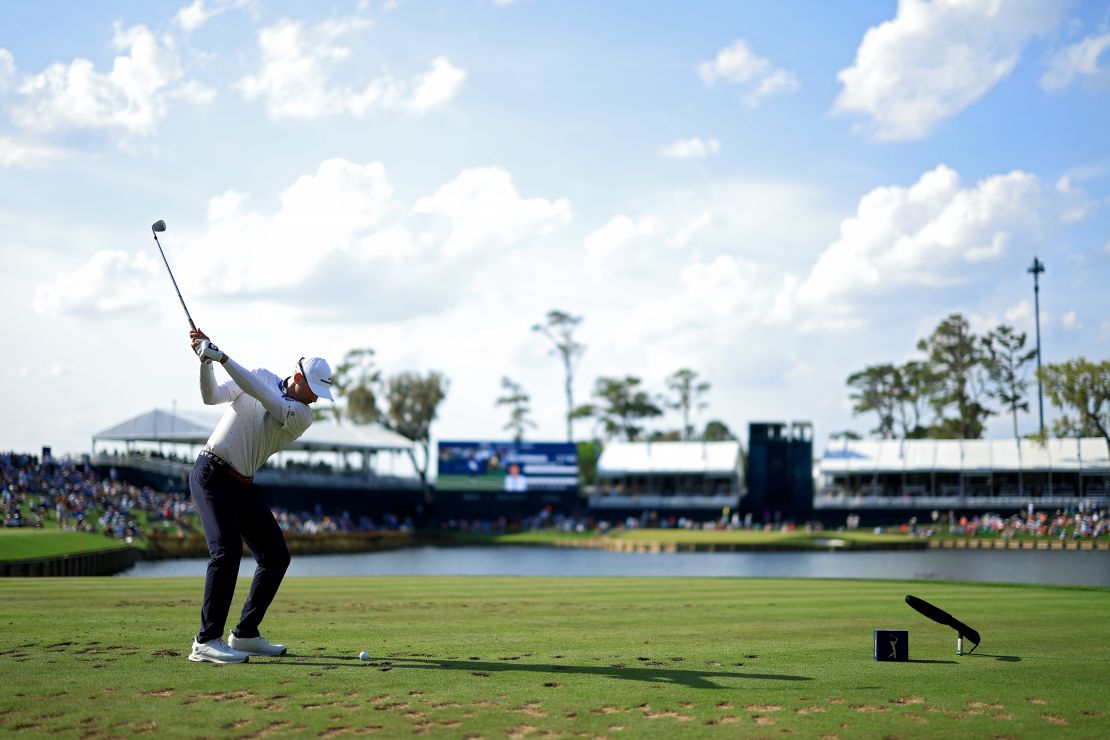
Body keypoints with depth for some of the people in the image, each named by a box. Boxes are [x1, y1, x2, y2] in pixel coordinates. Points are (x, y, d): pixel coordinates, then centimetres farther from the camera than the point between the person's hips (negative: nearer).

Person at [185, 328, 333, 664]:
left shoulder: (302, 416, -3)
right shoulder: (261, 375, -1)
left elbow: (268, 400, -22)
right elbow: (212, 396, -7)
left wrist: (223, 357, -29)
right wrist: (206, 362, -24)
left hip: (243, 485, 5)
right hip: (211, 474, -5)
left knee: (276, 556, 3)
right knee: (227, 549, -21)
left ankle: (245, 634, 15)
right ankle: (206, 642, -22)